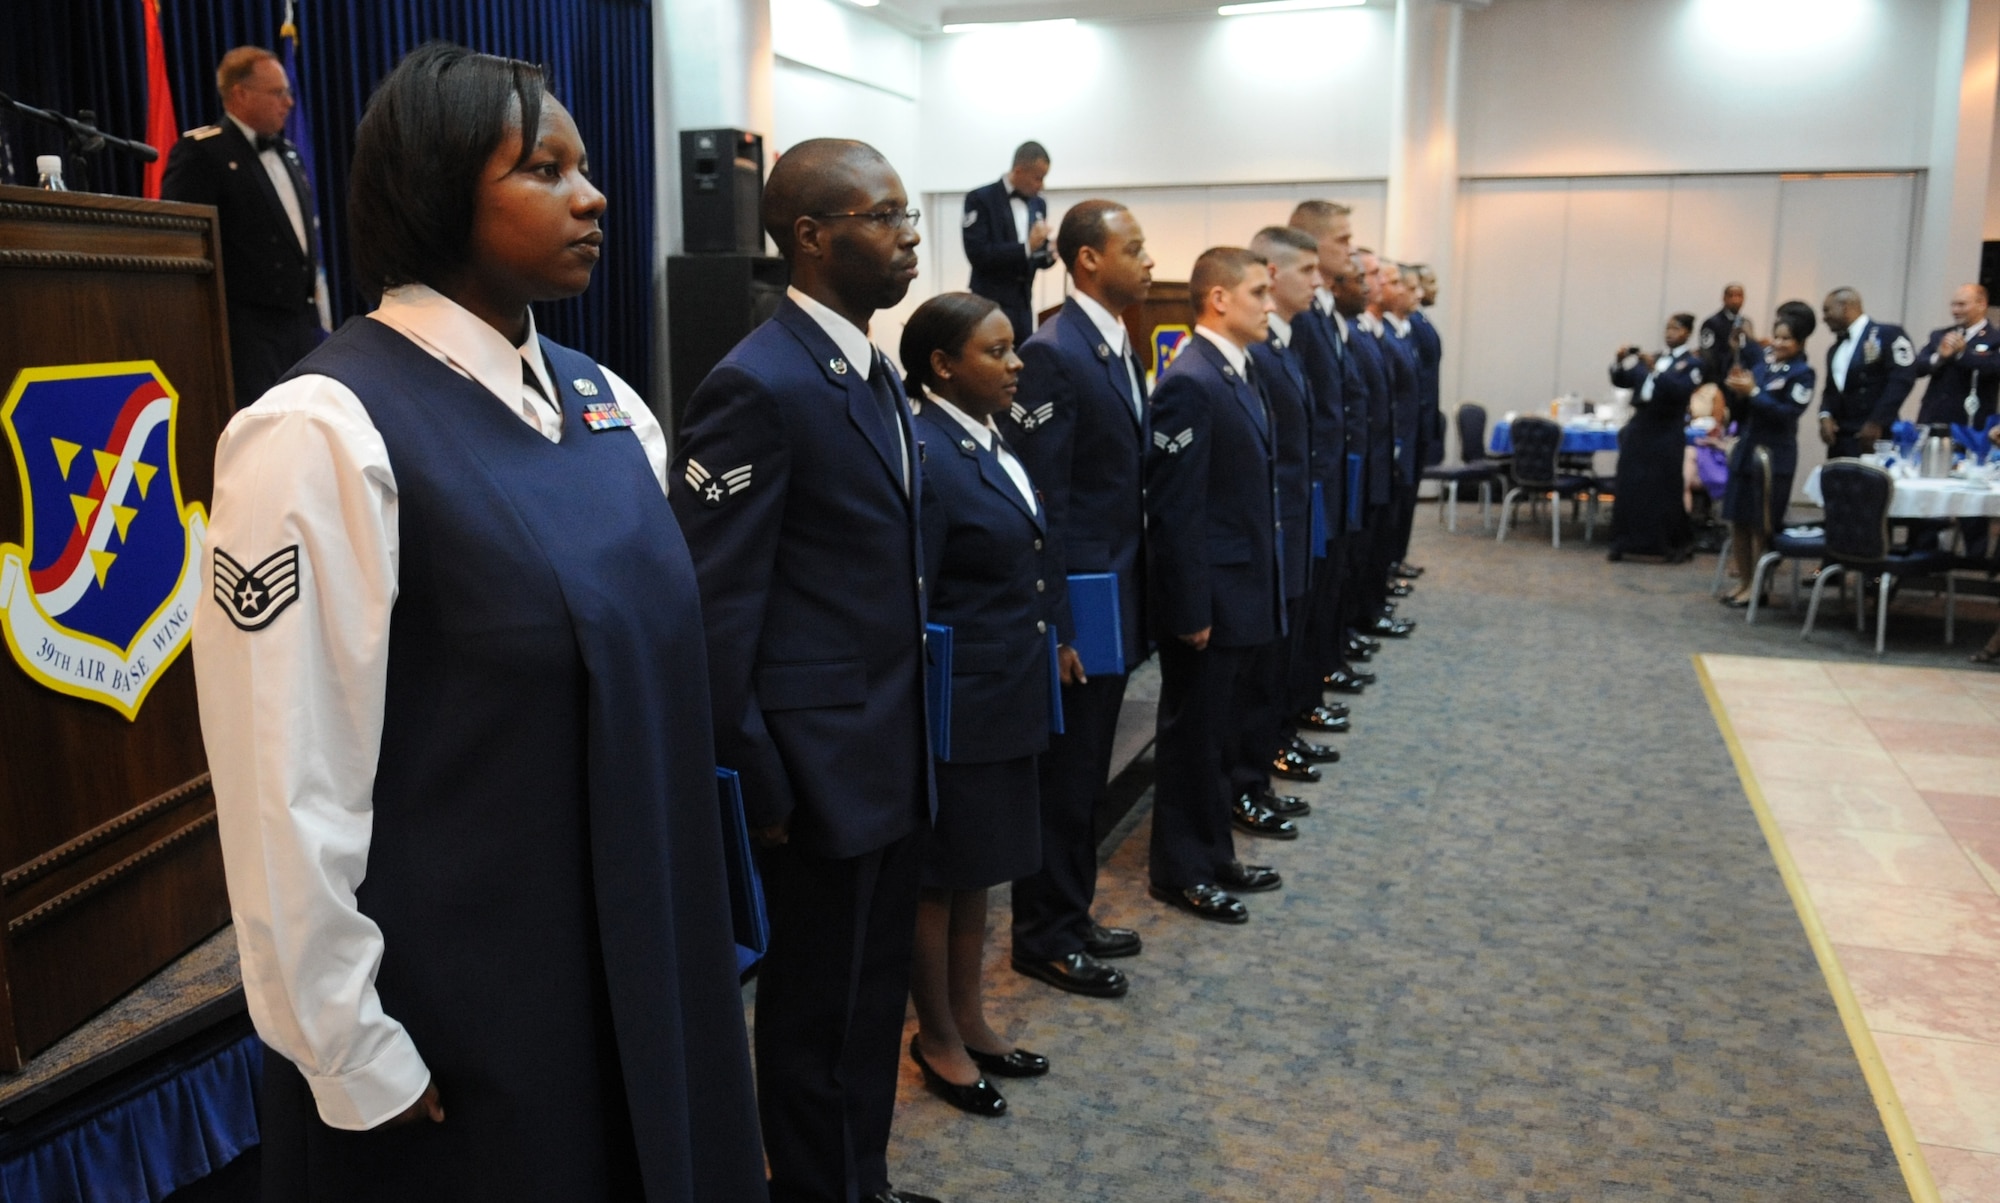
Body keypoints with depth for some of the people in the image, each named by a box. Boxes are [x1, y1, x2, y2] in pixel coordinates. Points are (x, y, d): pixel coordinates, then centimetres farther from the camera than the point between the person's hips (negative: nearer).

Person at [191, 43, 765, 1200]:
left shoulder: (606, 403, 4)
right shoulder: (324, 433, -19)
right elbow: (289, 795, -18)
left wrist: (689, 923, 14)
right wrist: (357, 1066, -12)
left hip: (647, 955, 7)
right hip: (466, 1014, -6)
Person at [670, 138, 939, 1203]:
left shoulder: (878, 375, 10)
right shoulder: (758, 386, -18)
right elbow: (713, 608, -19)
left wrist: (919, 739, 14)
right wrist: (754, 786, -17)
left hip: (897, 761, 9)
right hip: (821, 771, -9)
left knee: (875, 995, 22)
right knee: (818, 1014, 10)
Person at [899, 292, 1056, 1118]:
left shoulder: (993, 444, 9)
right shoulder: (924, 454, -19)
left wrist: (1049, 650, 15)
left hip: (1008, 698, 9)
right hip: (957, 702, -9)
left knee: (978, 865, 20)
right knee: (940, 875, 9)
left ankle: (967, 1020, 36)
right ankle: (936, 1039, 27)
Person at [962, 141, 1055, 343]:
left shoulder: (1038, 204, 11)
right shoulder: (981, 199, -8)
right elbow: (977, 254, -17)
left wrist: (1050, 253, -6)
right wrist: (1026, 246, -22)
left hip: (1024, 304, 6)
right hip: (992, 304, -6)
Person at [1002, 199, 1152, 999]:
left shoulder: (1118, 347, 11)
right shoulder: (1052, 355, -17)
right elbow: (1041, 502, -20)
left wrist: (1134, 597, 13)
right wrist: (1055, 625, -20)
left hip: (1117, 595, 9)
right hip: (1078, 602, -9)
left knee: (1087, 773, 18)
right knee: (1063, 775, 3)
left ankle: (1071, 915, 32)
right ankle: (1044, 937, 19)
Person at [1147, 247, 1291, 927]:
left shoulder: (1236, 374, 12)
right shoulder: (1190, 383, -18)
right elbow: (1174, 508, -21)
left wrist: (1264, 591, 15)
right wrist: (1191, 610, -20)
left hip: (1246, 593, 9)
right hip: (1211, 599, -9)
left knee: (1219, 728, 18)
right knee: (1194, 735, 4)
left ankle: (1214, 856, 32)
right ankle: (1181, 871, 19)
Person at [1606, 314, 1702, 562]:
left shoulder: (1692, 363, -1)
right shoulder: (1654, 358, 15)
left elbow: (1680, 390, -18)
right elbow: (1622, 381, 13)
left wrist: (1655, 369, -26)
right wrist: (1621, 363, -5)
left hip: (1666, 435, -5)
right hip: (1638, 429, 5)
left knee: (1665, 491, -1)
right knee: (1629, 487, 4)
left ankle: (1678, 545, 12)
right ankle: (1623, 543, 10)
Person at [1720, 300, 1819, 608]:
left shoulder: (1802, 373, -7)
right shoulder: (1762, 363, 9)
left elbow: (1788, 413, -18)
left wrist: (1753, 392, -20)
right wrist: (1736, 391, -7)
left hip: (1774, 456, -6)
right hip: (1745, 449, 6)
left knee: (1761, 525, 1)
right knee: (1737, 521, 9)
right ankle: (1743, 581, 22)